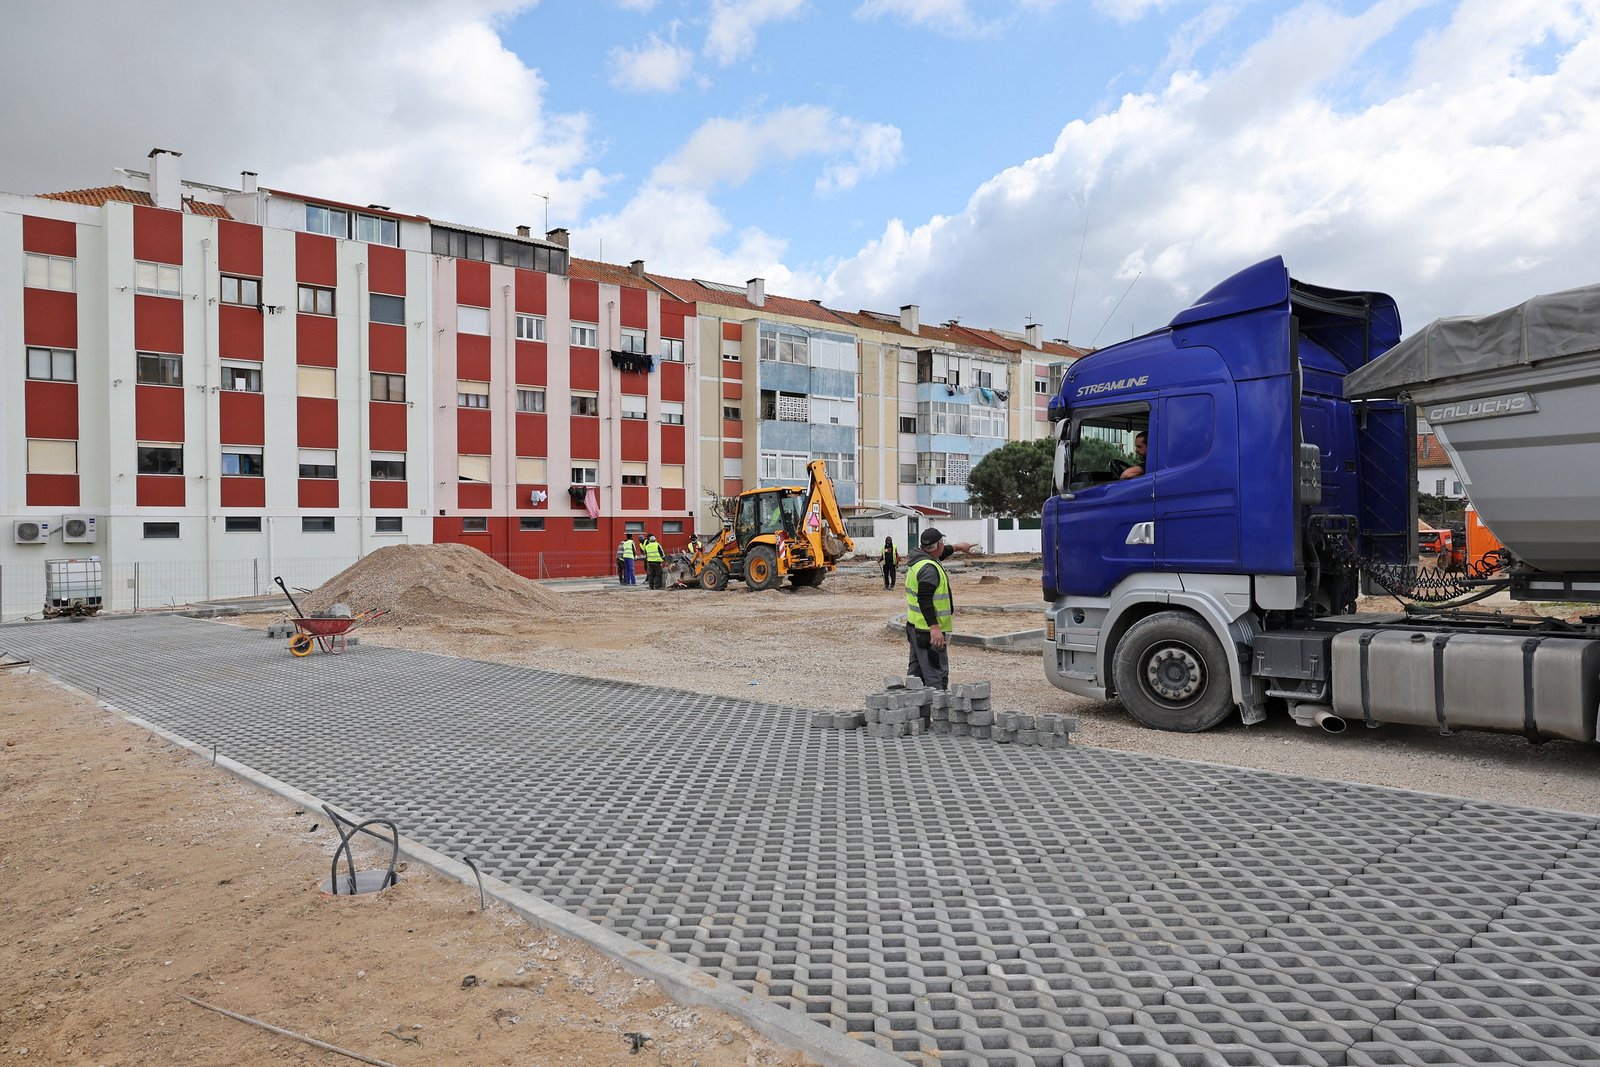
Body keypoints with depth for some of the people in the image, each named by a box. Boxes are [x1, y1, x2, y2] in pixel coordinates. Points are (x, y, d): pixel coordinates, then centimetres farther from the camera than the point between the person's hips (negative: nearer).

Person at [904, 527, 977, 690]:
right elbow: (925, 600, -28)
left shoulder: (918, 559, 10)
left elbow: (939, 554, 32)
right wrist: (934, 628, -31)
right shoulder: (929, 569, -21)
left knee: (916, 670, 19)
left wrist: (958, 546, 43)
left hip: (914, 626, 11)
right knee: (937, 674, -9)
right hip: (928, 630, -11)